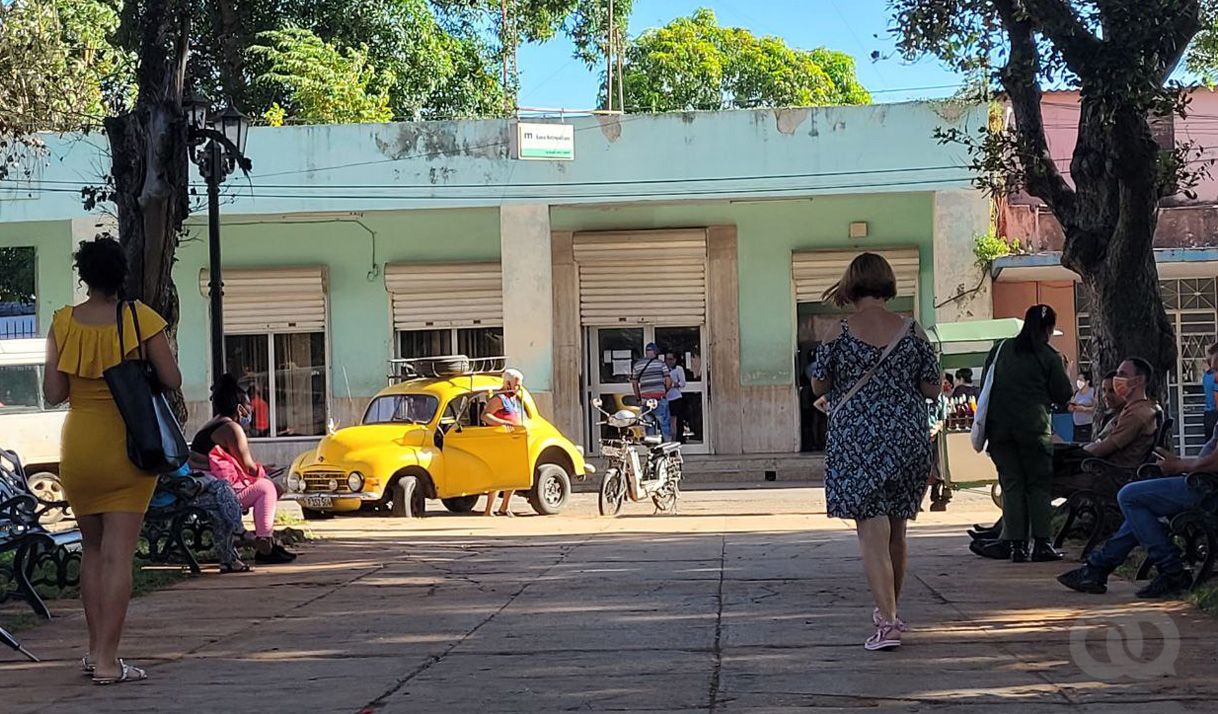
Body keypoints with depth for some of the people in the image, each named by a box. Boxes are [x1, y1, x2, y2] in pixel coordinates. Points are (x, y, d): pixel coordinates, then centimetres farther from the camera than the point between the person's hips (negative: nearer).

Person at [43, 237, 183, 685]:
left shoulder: (64, 323, -3)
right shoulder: (140, 319, -9)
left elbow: (53, 393, -5)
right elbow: (172, 380, -9)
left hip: (78, 450, 2)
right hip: (129, 449, -2)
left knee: (92, 549, 18)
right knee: (118, 555, -2)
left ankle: (95, 649, 19)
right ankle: (107, 661, -6)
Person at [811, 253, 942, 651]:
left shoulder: (839, 332, -7)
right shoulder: (911, 332, 0)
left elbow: (819, 386, -1)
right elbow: (932, 389, 2)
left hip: (856, 441, -3)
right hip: (909, 439, 3)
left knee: (872, 532, -4)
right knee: (896, 530, 17)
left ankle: (888, 622, -15)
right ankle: (890, 610, 31)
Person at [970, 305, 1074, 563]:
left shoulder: (1000, 349, 9)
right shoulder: (1050, 357, -2)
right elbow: (1064, 396, 3)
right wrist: (1063, 369, 18)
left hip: (999, 426, 3)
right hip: (1033, 428, -3)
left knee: (1011, 484, 5)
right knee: (1039, 484, 5)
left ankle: (1016, 544, 1)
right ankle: (1042, 544, 1)